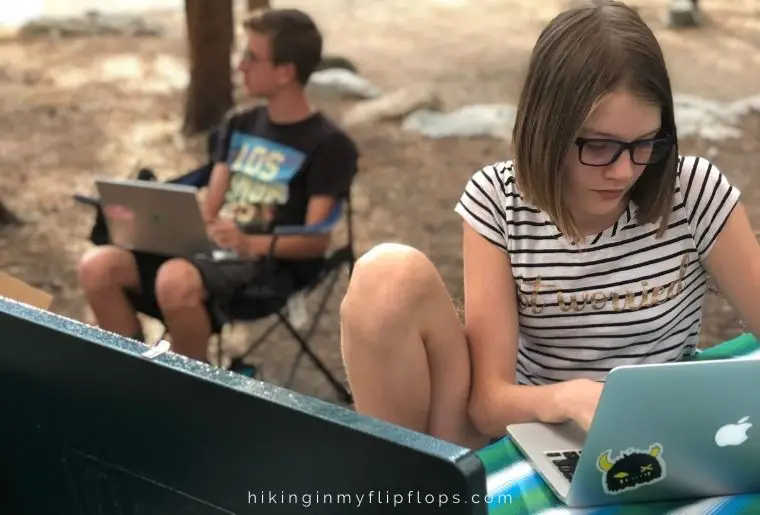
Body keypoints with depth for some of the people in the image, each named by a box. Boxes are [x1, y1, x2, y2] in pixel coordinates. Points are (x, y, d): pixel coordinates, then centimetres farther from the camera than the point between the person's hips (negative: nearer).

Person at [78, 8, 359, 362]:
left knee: (175, 280, -38)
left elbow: (316, 241, -11)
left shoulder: (327, 145, -4)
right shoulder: (239, 126, 17)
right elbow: (209, 209, 15)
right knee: (97, 266, -15)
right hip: (211, 249, 7)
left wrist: (251, 244, -28)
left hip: (269, 266, -7)